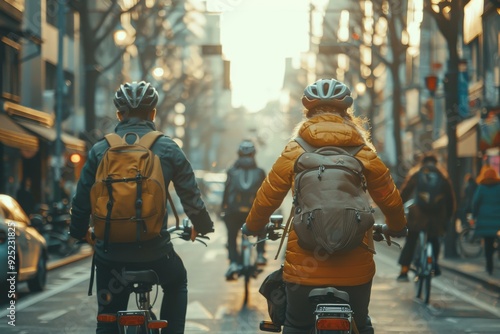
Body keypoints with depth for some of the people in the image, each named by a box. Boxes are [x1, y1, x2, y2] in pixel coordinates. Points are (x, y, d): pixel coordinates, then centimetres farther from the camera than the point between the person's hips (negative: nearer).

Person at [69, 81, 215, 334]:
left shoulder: (100, 150, 1)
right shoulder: (168, 149, -2)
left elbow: (81, 201, 4)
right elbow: (191, 197, 2)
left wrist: (80, 233, 23)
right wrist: (203, 227, 21)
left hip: (110, 253, 1)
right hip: (154, 252, -1)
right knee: (177, 284, 32)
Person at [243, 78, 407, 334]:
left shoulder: (293, 152, 0)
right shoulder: (365, 153, 3)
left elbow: (267, 197, 4)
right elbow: (390, 199, 8)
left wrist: (253, 226, 23)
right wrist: (397, 226, 28)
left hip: (305, 262, -1)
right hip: (354, 264, 1)